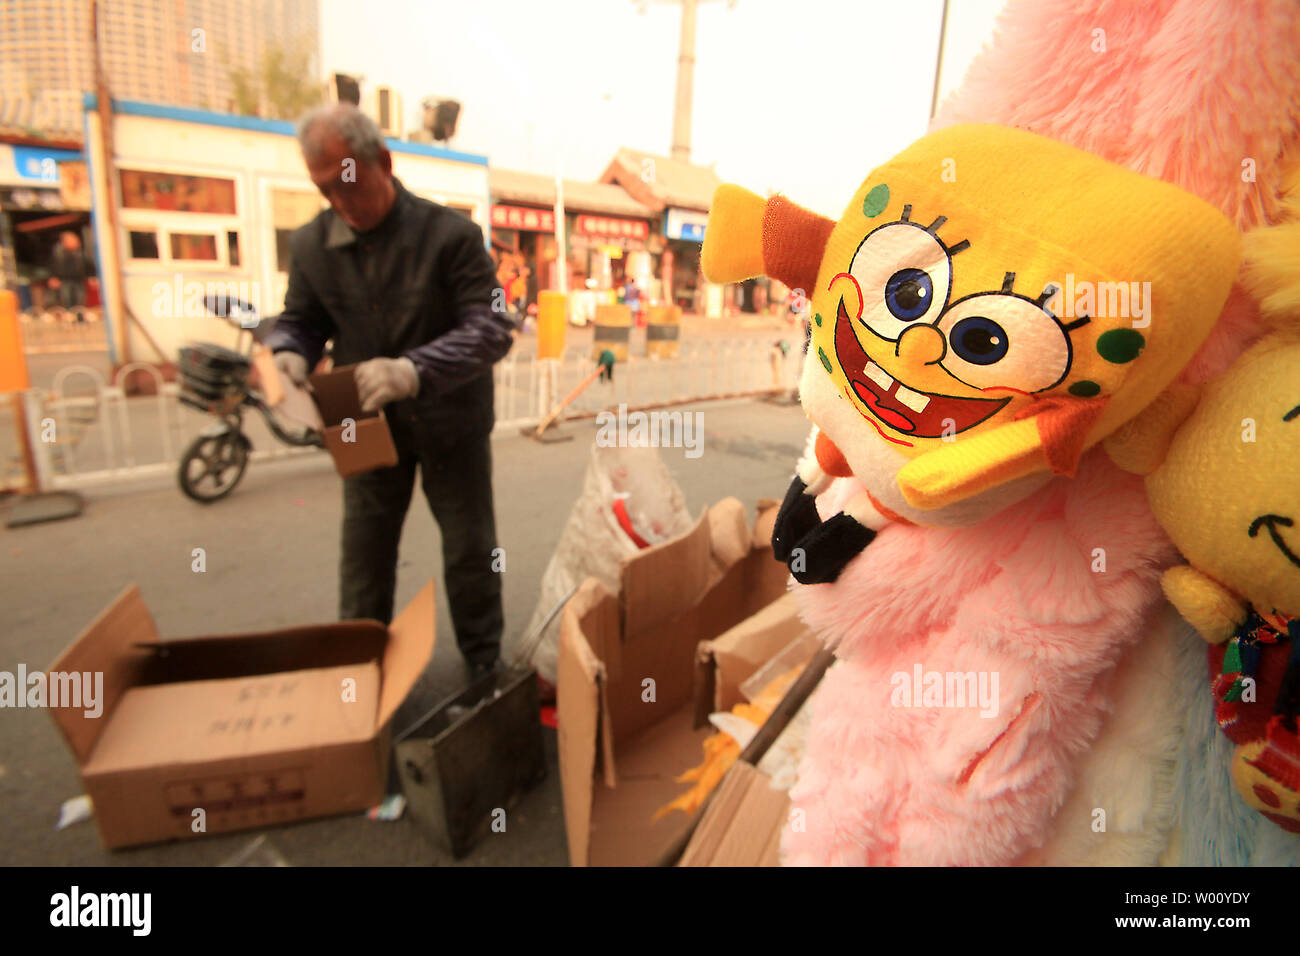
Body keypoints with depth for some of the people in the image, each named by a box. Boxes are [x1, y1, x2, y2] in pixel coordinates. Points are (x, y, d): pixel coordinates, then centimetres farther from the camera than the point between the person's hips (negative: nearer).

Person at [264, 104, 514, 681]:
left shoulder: (450, 234, -16)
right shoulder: (311, 245, -3)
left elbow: (492, 329, -21)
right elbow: (300, 320, 9)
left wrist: (414, 370, -36)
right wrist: (288, 355, -16)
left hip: (451, 425, -3)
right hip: (369, 428, 3)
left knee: (470, 551, 11)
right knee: (364, 555, 13)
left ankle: (484, 661, 33)